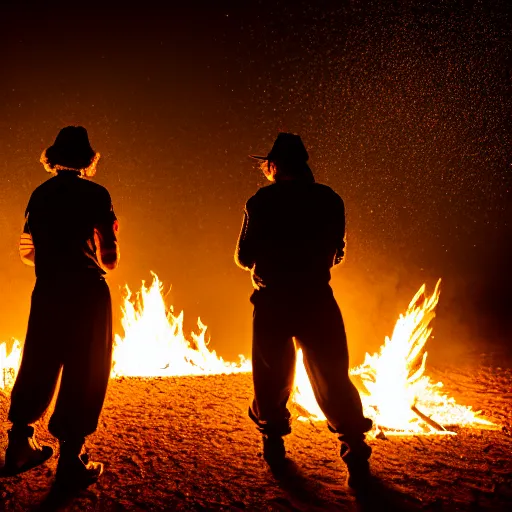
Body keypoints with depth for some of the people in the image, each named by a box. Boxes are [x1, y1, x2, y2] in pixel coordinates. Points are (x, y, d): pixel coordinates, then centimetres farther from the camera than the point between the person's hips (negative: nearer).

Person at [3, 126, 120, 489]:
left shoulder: (40, 194, 8)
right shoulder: (95, 194, -6)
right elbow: (110, 257, -9)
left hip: (47, 293, 5)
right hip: (87, 293, -5)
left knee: (38, 368, 16)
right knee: (84, 374, 3)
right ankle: (71, 461, 5)